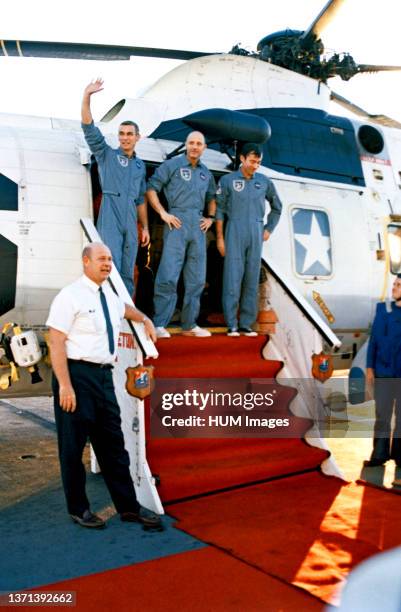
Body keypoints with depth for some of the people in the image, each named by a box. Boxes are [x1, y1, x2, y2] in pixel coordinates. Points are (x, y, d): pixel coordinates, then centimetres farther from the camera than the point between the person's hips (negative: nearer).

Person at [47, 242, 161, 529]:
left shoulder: (109, 296, 14)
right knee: (73, 446, 6)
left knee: (113, 443, 11)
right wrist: (65, 386, -21)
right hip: (77, 374, -7)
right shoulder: (70, 296, -10)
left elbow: (124, 308, 41)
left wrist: (145, 319, 33)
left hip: (104, 376, 7)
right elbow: (56, 343, -16)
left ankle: (128, 506, 20)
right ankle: (78, 508, 22)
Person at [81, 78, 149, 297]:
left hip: (131, 222, 5)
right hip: (110, 219, -4)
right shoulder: (106, 154, 6)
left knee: (127, 273, 6)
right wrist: (87, 96, -16)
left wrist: (145, 227, 15)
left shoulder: (140, 165, 18)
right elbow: (88, 127, -5)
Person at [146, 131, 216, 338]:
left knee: (196, 278, 7)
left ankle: (189, 324, 16)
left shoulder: (206, 172, 18)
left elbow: (211, 198, 31)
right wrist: (163, 213, -9)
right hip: (177, 222, -6)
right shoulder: (172, 165, 2)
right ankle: (159, 325, -7)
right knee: (168, 276, -12)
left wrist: (210, 217, 15)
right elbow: (151, 188, -1)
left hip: (198, 226, 6)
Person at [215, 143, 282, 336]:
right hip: (235, 233, -3)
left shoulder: (264, 182, 12)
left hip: (256, 235, 3)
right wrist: (220, 237, -3)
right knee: (232, 278, -7)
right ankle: (232, 325, -2)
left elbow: (277, 207, 24)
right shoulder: (227, 180, 4)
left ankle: (246, 324, 8)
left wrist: (269, 229, 15)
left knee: (252, 280, 3)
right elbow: (219, 210, 2)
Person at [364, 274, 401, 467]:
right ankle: (379, 454, 14)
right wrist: (369, 367, 2)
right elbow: (373, 339, 6)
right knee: (382, 415, 8)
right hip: (383, 372, 2)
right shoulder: (382, 308, 5)